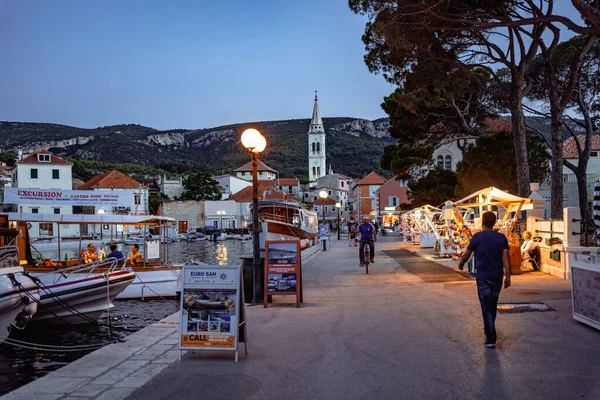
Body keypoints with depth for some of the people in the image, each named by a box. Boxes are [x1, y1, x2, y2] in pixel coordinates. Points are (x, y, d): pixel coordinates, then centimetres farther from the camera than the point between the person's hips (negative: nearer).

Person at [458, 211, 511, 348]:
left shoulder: (477, 237, -6)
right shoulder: (501, 238, 1)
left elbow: (466, 254, 1)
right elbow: (506, 257, -7)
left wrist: (461, 264, 20)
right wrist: (508, 276, -8)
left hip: (483, 277, -4)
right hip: (497, 277, 4)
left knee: (486, 307, -3)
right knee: (493, 305, 21)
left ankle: (491, 339, -9)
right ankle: (488, 331, 38)